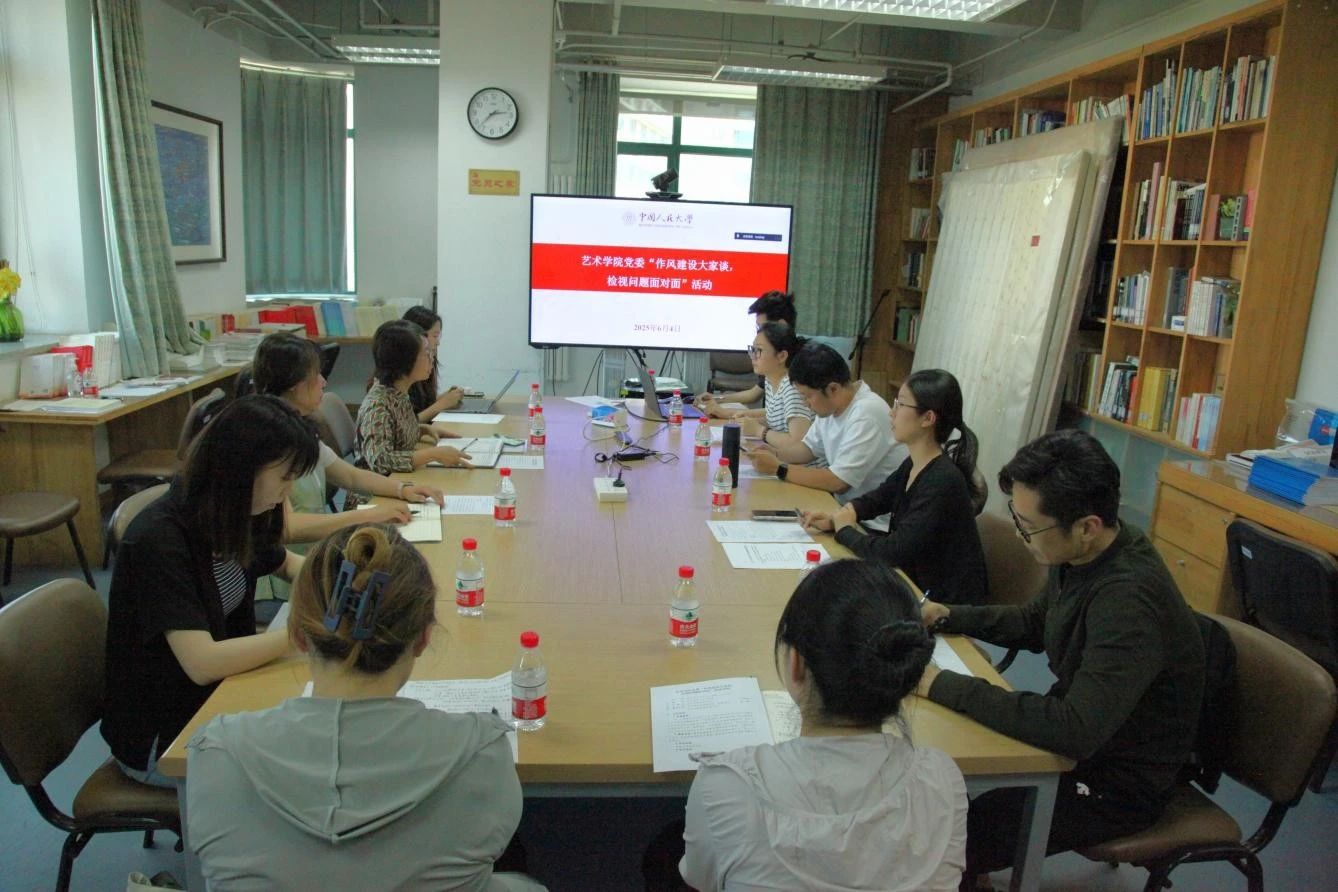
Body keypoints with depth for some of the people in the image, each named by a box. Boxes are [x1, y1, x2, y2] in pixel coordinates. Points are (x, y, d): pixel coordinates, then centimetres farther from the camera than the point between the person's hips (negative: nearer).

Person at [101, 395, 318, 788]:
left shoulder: (230, 518, -3)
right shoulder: (158, 541, -26)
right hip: (160, 736, -7)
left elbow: (285, 563, 17)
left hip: (218, 695, 7)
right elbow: (203, 663, -32)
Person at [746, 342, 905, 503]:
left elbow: (838, 482, -26)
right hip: (843, 503, 8)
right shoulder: (830, 405, 1)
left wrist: (778, 468, -19)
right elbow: (810, 447, 17)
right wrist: (776, 453, -2)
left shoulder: (866, 416, -25)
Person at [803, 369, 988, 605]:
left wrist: (845, 530, -11)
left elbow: (892, 553, -28)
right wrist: (834, 519, -5)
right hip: (915, 582, 7)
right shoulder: (913, 466, 0)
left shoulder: (943, 482, -26)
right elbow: (875, 500, 15)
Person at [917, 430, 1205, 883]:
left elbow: (1076, 732, -37)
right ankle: (971, 871, 29)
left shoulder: (1128, 601, -33)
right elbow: (1035, 623, 11)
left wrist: (945, 687, -33)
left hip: (1119, 781, -8)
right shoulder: (1084, 554, -8)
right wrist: (949, 616, -3)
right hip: (1078, 732, 8)